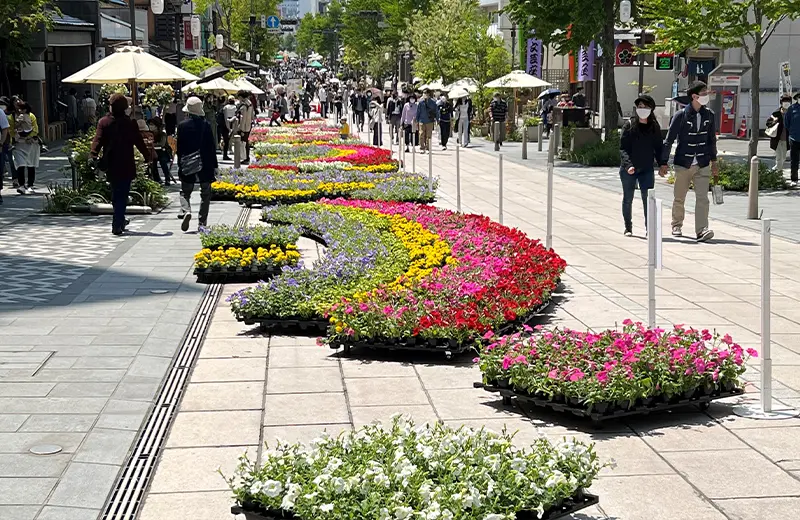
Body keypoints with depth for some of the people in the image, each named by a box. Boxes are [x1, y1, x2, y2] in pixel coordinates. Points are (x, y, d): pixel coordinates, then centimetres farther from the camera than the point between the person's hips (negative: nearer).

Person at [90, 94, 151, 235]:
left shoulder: (104, 122, -1)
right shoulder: (130, 123, -4)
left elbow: (98, 140, -11)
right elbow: (139, 142, 3)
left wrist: (93, 156, -16)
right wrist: (147, 156, 16)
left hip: (110, 165, 3)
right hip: (126, 165, -3)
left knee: (116, 194, 19)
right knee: (122, 195, -1)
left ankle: (120, 221, 31)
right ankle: (117, 225, -9)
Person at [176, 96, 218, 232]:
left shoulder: (182, 125, -5)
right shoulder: (206, 125, -6)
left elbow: (180, 147, -1)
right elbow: (211, 147, -3)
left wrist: (180, 164, 9)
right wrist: (214, 165, 3)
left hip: (187, 165, 0)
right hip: (205, 165, 0)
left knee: (185, 192, 11)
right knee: (205, 194, 10)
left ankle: (186, 211, -17)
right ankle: (202, 222, 7)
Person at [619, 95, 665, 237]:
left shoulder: (655, 127, 5)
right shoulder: (629, 125, -3)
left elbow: (659, 147, 9)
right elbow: (623, 148, -8)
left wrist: (662, 163, -7)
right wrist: (628, 165, -21)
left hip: (647, 169, 1)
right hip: (628, 170, -1)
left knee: (648, 199, -9)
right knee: (627, 199, 10)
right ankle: (628, 228, 23)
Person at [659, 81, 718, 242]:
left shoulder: (709, 115, 5)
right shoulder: (681, 116, -8)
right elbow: (669, 140, -4)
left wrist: (714, 161, 18)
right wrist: (664, 163, -5)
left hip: (702, 165, 2)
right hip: (683, 164, -2)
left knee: (702, 198, -11)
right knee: (679, 198, 11)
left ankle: (702, 230, -16)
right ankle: (676, 226, 31)